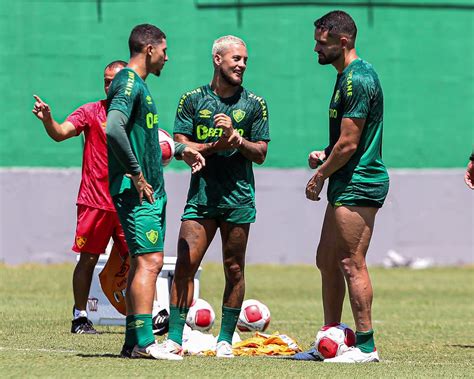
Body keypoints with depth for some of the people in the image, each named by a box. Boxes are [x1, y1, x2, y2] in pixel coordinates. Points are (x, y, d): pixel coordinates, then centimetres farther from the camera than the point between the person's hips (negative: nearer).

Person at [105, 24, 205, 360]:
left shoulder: (140, 85, 19)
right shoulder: (129, 84, -13)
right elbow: (114, 129, -29)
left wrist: (181, 149, 21)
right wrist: (135, 173, -24)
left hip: (151, 190, 10)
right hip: (137, 191, -10)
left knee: (143, 263, 10)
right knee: (149, 261, -14)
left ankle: (134, 343, 13)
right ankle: (144, 343, -17)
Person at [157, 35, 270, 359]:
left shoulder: (255, 104, 7)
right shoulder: (193, 100, 7)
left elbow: (261, 153, 5)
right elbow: (182, 147, 2)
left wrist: (236, 137, -12)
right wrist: (217, 145, -13)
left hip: (239, 197, 0)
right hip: (201, 195, 0)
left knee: (234, 269, 3)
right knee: (185, 265, -8)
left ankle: (226, 340, 12)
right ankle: (175, 338, -5)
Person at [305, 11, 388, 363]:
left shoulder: (356, 80, -17)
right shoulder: (349, 76, 16)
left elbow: (348, 144, -19)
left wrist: (319, 177, -8)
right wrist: (325, 155, 12)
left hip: (358, 185, -11)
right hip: (347, 187, 11)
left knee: (351, 264, -8)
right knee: (327, 261, 14)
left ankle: (366, 346, -6)